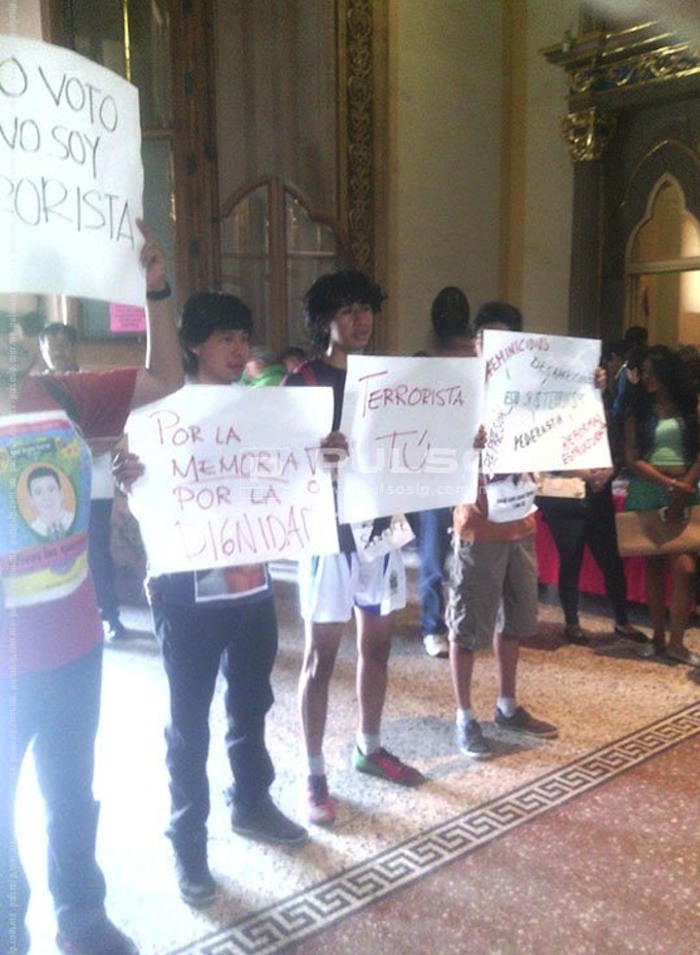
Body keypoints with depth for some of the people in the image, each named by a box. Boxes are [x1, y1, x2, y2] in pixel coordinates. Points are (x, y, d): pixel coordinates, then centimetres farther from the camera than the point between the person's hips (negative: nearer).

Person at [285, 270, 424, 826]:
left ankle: (370, 748, 33)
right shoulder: (303, 381, -5)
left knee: (377, 644, 16)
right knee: (321, 656, 1)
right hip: (331, 530, -5)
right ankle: (315, 775, 14)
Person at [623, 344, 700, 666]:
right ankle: (658, 637, 12)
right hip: (647, 492, 1)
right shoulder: (638, 410, 8)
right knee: (653, 566, 5)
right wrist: (669, 484, -11)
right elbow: (632, 459, -1)